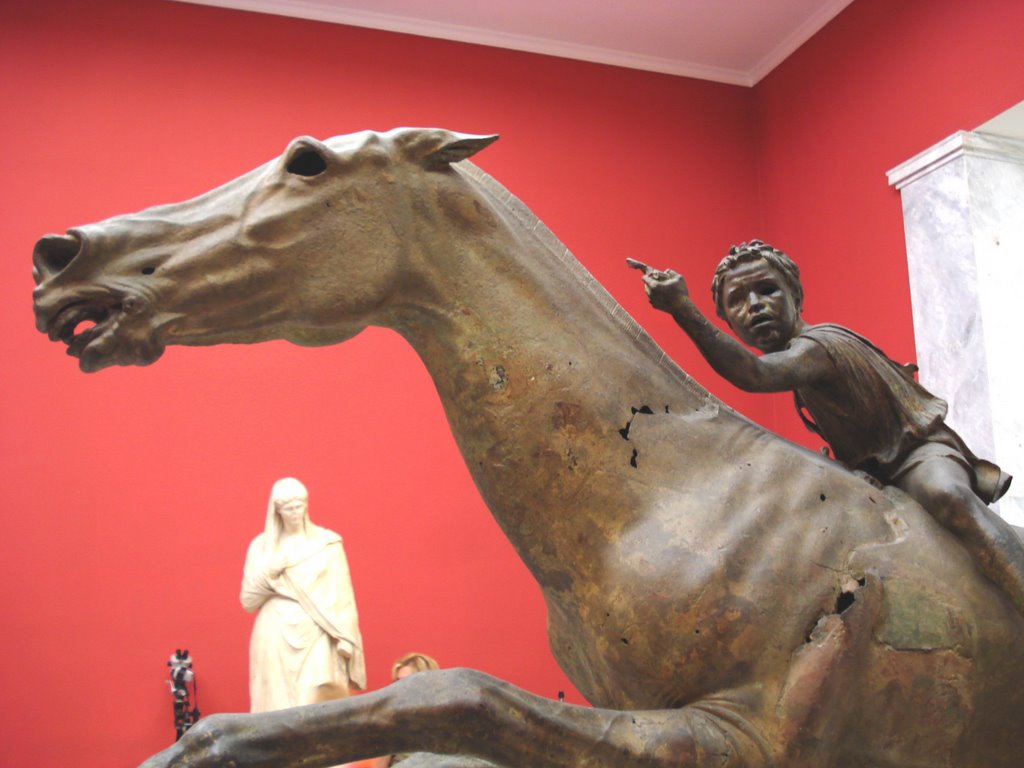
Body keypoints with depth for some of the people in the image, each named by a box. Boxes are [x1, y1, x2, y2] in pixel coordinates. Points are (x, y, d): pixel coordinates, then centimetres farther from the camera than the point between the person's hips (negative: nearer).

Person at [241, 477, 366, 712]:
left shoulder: (328, 542, 4)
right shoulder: (262, 545, 7)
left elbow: (341, 596, 2)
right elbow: (248, 601, 6)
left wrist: (345, 638, -7)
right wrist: (269, 573, -10)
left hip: (316, 636, -1)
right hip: (275, 636, 1)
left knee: (317, 704, -13)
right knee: (278, 705, -3)